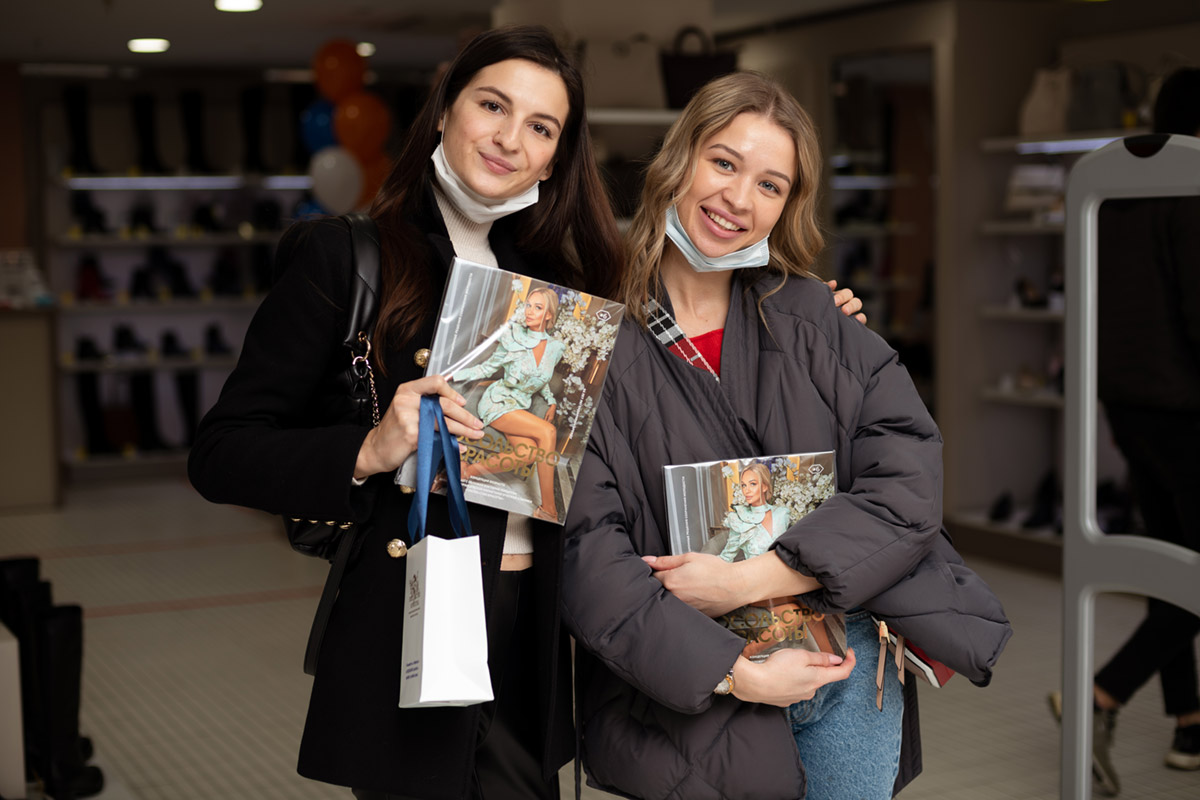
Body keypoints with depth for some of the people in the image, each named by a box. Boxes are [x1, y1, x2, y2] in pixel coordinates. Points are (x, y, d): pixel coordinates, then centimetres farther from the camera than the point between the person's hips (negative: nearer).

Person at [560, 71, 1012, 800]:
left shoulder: (813, 322, 6)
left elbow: (909, 484, -3)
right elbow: (585, 548, -11)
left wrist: (748, 580, -14)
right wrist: (732, 673, -18)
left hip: (847, 659, 3)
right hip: (689, 685, -3)